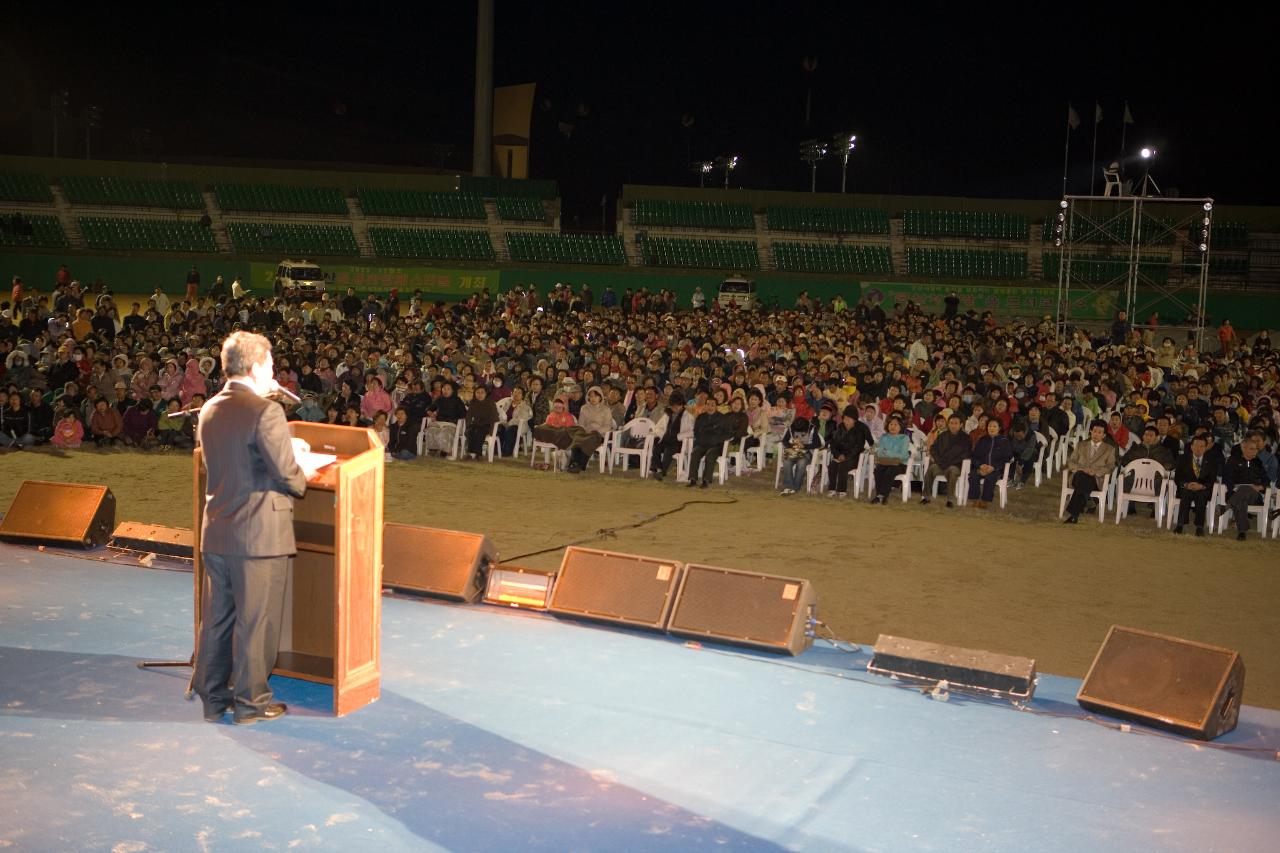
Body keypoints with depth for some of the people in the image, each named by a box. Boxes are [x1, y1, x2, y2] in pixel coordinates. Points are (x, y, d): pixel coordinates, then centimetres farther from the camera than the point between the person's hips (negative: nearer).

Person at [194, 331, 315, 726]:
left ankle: (213, 697, 25)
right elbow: (286, 471, -17)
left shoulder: (208, 411, 7)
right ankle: (250, 701, 13)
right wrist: (303, 480, 6)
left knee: (216, 618, 15)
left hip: (215, 532, 7)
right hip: (259, 534, -7)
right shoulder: (266, 412, -17)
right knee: (256, 621, 4)